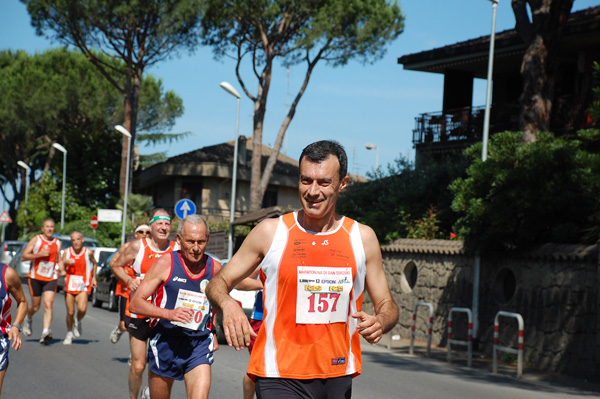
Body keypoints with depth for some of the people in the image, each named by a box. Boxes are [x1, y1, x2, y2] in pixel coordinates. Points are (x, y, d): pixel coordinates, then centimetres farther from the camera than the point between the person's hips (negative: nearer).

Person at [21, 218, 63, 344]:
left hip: (51, 278, 2)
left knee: (48, 305, -14)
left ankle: (46, 332, -20)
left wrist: (62, 270, 6)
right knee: (35, 307, 8)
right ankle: (28, 320, 41)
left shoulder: (58, 243, 10)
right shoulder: (36, 240, -2)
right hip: (35, 277, -2)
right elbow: (24, 256, -7)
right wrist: (39, 254, -19)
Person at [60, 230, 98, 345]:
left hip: (83, 285, -2)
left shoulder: (88, 253, -2)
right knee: (70, 312, 3)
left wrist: (94, 278, 15)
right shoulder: (67, 252, 1)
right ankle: (69, 334, 24)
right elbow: (61, 267, 1)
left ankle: (78, 322, 12)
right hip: (69, 284, 2)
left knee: (82, 309, -22)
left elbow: (94, 263, 17)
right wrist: (66, 263, -20)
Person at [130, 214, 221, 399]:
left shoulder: (215, 268, 1)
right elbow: (135, 303, -11)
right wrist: (169, 313, -25)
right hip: (165, 342, -1)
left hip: (199, 344, 1)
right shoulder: (165, 264, -8)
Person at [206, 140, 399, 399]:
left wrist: (380, 322, -12)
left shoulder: (362, 237, 6)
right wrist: (227, 305, -18)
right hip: (280, 377, -3)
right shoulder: (270, 232, 0)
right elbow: (217, 284, 6)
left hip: (338, 377, 3)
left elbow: (387, 305, 13)